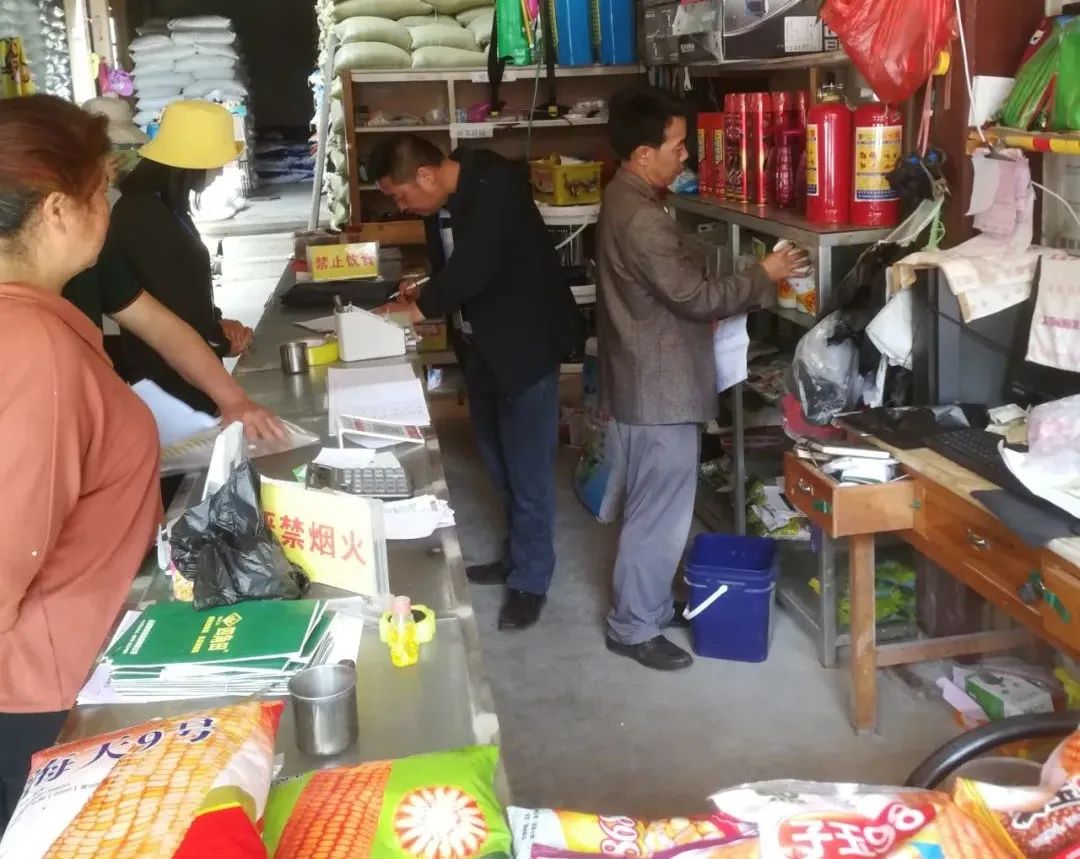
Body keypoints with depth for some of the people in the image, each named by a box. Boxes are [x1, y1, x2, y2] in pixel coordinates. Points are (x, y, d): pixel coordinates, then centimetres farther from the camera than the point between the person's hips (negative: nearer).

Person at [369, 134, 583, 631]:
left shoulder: (494, 191, -23)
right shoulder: (441, 202, 4)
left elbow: (473, 269, -31)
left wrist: (420, 305, -18)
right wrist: (423, 291, -5)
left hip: (525, 344, -9)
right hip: (482, 346, 9)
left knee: (527, 468, 0)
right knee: (500, 464, 17)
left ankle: (531, 579, 12)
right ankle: (520, 556, 33)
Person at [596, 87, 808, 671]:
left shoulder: (628, 199, 10)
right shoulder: (639, 217, -24)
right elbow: (693, 297, -22)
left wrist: (744, 285, 12)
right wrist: (763, 278, -10)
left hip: (652, 378, 11)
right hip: (658, 386, -11)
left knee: (656, 507, 20)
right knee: (660, 511, 1)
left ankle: (649, 605, 34)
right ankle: (633, 627, 13)